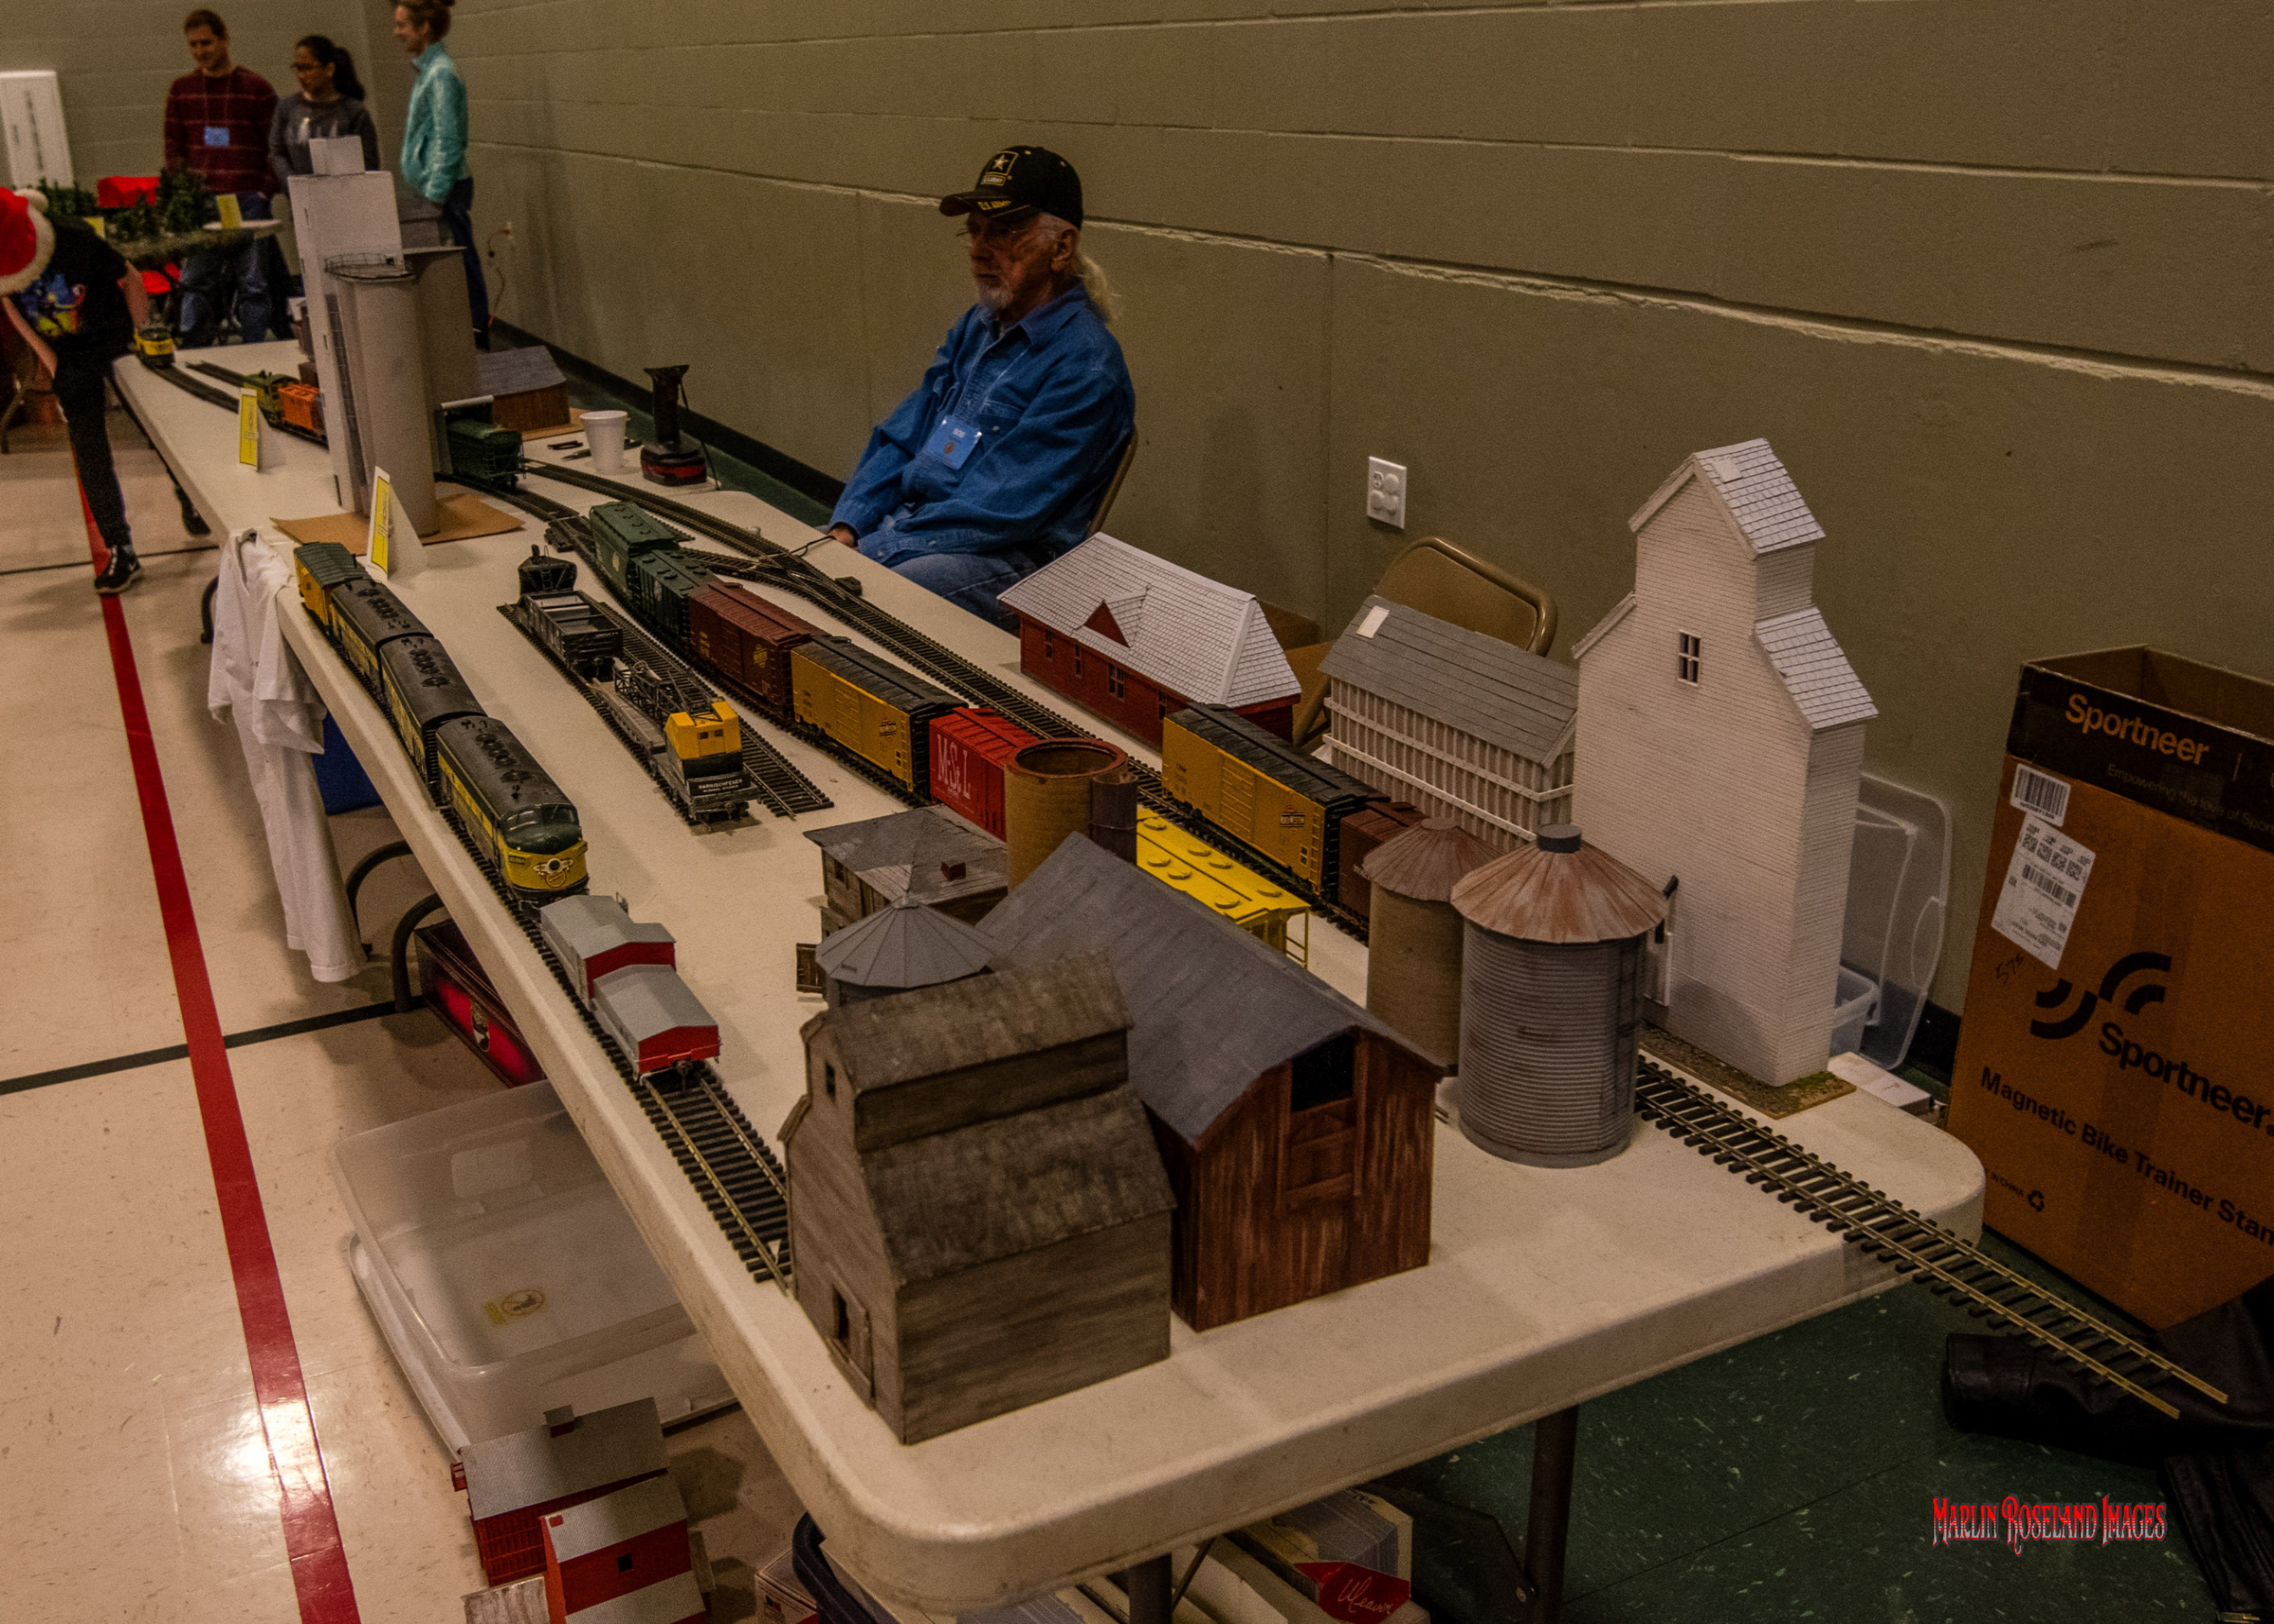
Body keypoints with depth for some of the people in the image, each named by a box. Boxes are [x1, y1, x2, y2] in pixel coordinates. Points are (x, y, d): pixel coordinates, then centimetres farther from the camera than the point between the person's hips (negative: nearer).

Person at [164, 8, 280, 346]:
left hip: (248, 201, -2)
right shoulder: (181, 90, 13)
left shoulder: (256, 87, 4)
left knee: (252, 284, 0)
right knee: (195, 283, 1)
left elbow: (275, 148, 4)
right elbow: (173, 150, 14)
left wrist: (264, 192, -7)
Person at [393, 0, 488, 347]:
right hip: (431, 189, 10)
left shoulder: (442, 73, -14)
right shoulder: (428, 71, 16)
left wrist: (435, 197, -19)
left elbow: (448, 142, -18)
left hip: (445, 191, -10)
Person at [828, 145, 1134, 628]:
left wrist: (873, 551, -19)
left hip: (1005, 561, -8)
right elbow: (901, 438, 17)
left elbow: (1001, 510, -19)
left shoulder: (1086, 365, -15)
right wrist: (847, 526, 0)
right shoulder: (978, 326, 14)